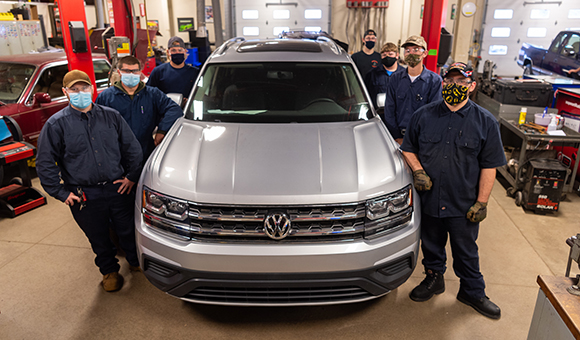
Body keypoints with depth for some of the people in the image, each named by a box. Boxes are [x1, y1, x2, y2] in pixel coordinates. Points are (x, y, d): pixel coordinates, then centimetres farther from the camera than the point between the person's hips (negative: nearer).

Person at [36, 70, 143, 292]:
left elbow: (133, 149, 9)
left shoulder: (111, 116, 2)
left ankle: (136, 262, 38)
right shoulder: (56, 124, -3)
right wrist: (62, 193, -4)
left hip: (118, 189, 1)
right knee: (98, 238, 14)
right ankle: (109, 271, 37)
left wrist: (131, 177, 6)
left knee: (128, 230, 13)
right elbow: (45, 164, 0)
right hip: (84, 196, -1)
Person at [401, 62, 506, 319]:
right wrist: (418, 170, -9)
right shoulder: (423, 115, 0)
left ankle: (472, 292, 35)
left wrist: (481, 202, -7)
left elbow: (489, 166, -3)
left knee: (466, 250, 14)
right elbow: (408, 148, 9)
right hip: (428, 200, 2)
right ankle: (434, 279, 42)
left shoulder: (485, 122, -3)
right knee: (431, 244, 19)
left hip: (464, 204, -1)